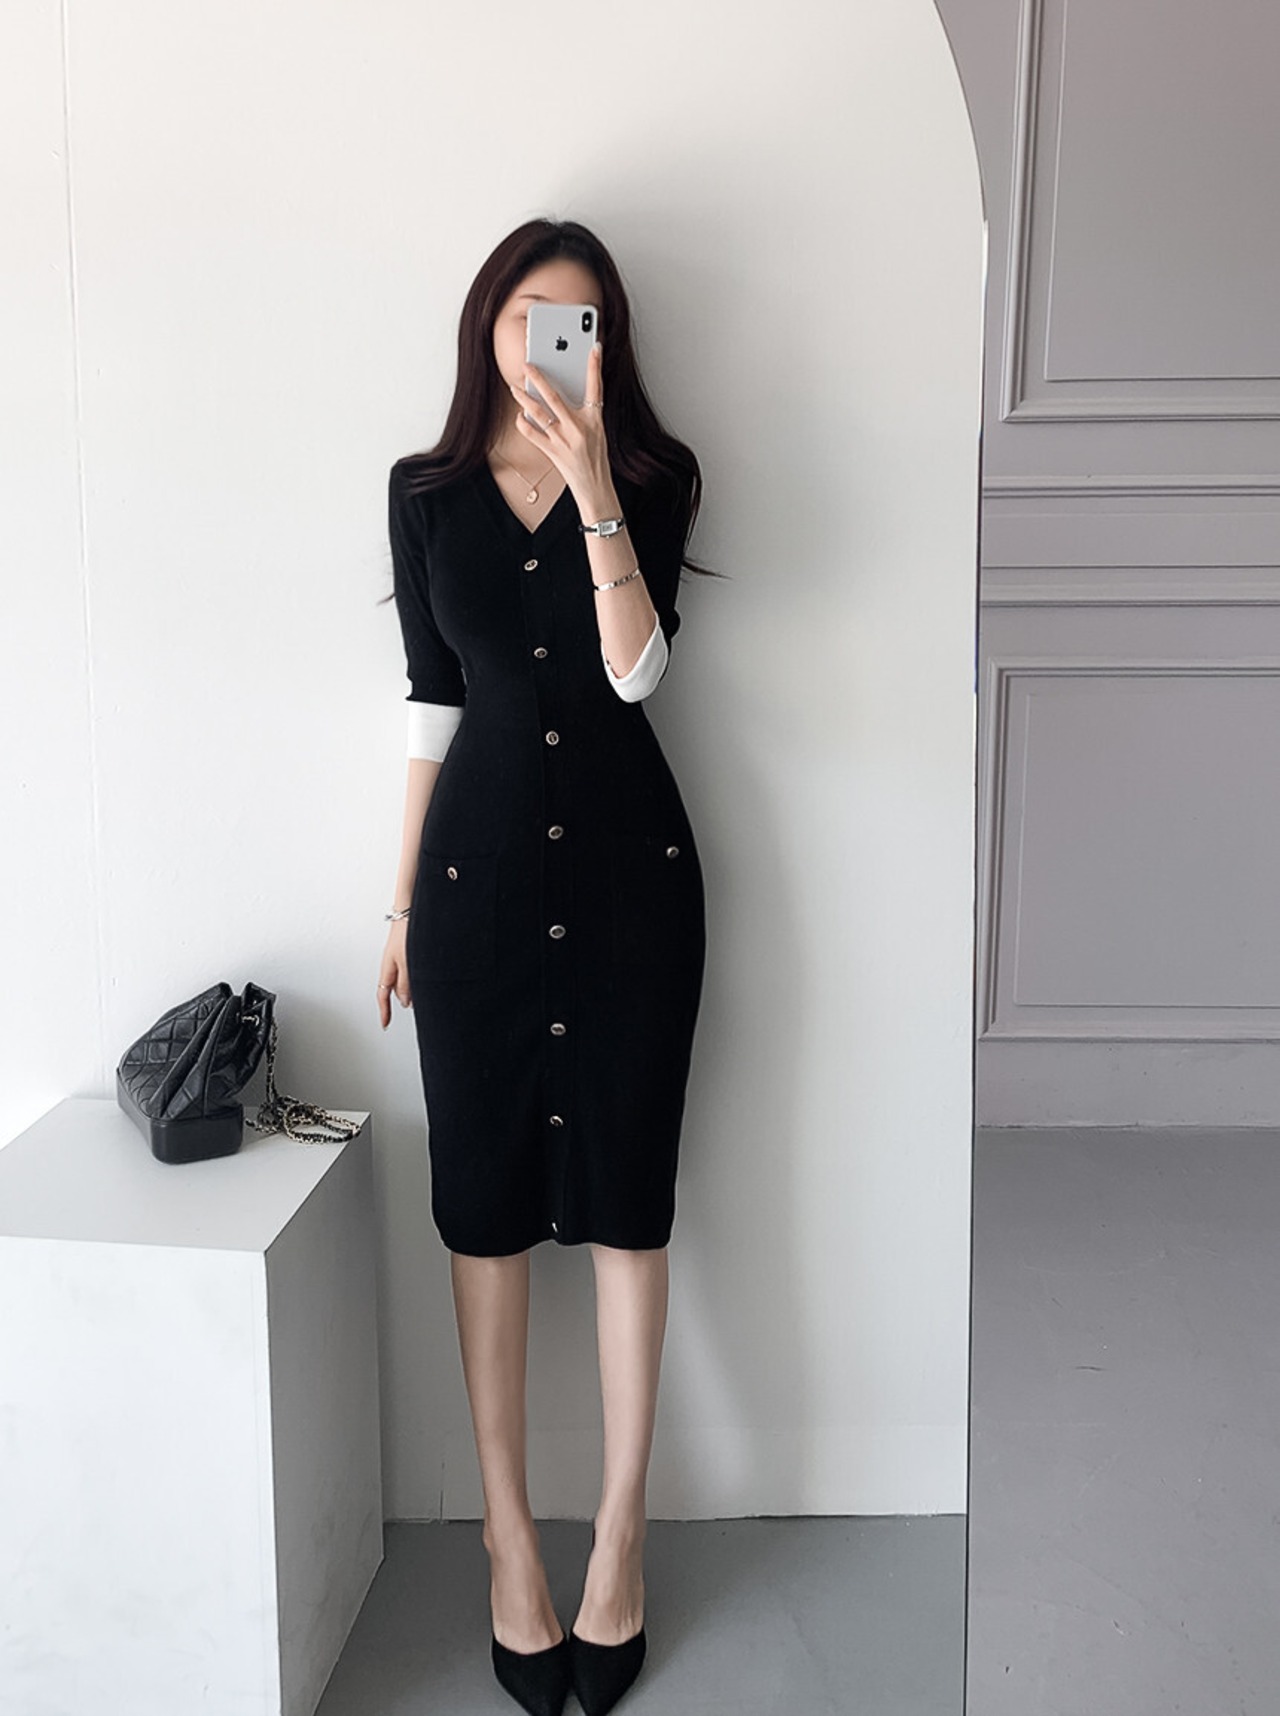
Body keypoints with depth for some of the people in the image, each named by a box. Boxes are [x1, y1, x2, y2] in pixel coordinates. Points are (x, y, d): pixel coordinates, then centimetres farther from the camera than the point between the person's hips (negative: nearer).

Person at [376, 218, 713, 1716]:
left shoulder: (650, 477, 4)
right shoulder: (427, 491, 9)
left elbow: (637, 666, -11)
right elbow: (431, 702, 10)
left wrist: (594, 487, -20)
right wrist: (402, 898, 9)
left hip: (629, 860, -1)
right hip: (480, 859, 2)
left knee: (624, 1196, 3)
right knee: (485, 1200, 4)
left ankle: (619, 1541, 17)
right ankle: (510, 1537, 19)